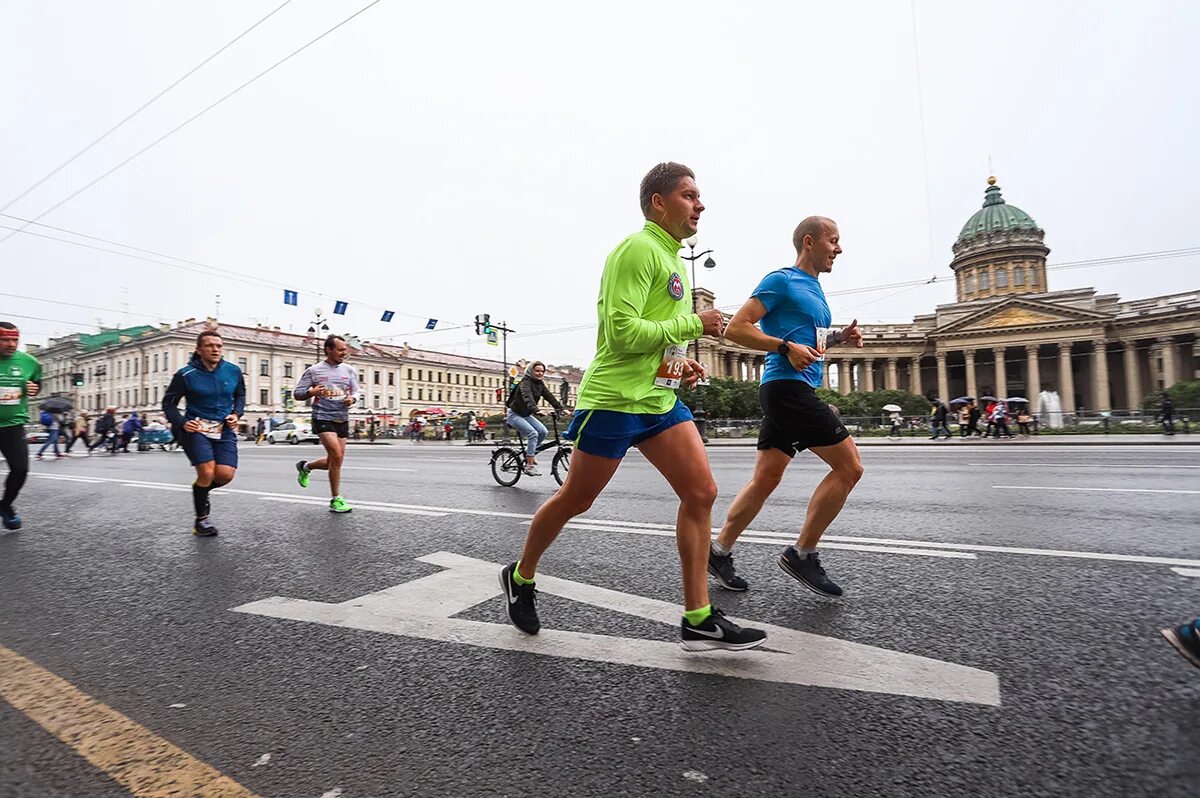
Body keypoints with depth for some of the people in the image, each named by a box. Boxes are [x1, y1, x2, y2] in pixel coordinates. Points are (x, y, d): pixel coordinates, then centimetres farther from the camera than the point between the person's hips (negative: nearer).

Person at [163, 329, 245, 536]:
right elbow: (168, 403, 2)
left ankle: (201, 491, 28)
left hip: (224, 429, 3)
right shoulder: (186, 375, -8)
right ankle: (201, 520, 9)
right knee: (207, 472, -14)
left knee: (226, 474, -10)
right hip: (196, 428, -3)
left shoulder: (233, 371, 1)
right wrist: (182, 423, -15)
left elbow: (240, 395, 18)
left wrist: (236, 413, 1)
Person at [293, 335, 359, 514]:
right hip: (323, 418, -5)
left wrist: (352, 398, -11)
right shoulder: (313, 371, -2)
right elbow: (297, 393, 1)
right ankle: (336, 500, -5)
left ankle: (305, 466, 41)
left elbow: (356, 391, 13)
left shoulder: (349, 371, 8)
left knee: (334, 461, 10)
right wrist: (311, 392, -20)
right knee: (337, 456, -18)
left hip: (342, 420, 5)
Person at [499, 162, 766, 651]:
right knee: (575, 500, 6)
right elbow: (622, 333, -22)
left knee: (702, 492, -2)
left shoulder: (671, 258, 18)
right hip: (614, 398, -9)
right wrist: (693, 324, -14)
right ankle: (520, 577, 32)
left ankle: (698, 621, 7)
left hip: (660, 398, 9)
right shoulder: (638, 249, -12)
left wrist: (681, 364, 11)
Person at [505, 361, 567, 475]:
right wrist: (536, 410, -53)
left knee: (543, 431, -13)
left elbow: (549, 396, -3)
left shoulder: (540, 384, 5)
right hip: (515, 414, -8)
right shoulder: (525, 382, -18)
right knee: (533, 433, -26)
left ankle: (529, 453, 9)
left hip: (526, 414, 8)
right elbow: (527, 397, -36)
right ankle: (529, 466, -25)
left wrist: (561, 408, -15)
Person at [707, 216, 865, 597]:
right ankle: (802, 554, 2)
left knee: (765, 480, 10)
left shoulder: (814, 288, 22)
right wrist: (787, 347, -20)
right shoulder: (781, 280, -6)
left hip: (794, 393, 10)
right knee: (849, 465, -8)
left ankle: (719, 551, 19)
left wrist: (840, 336, 14)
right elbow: (736, 328, -13)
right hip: (787, 387, -10)